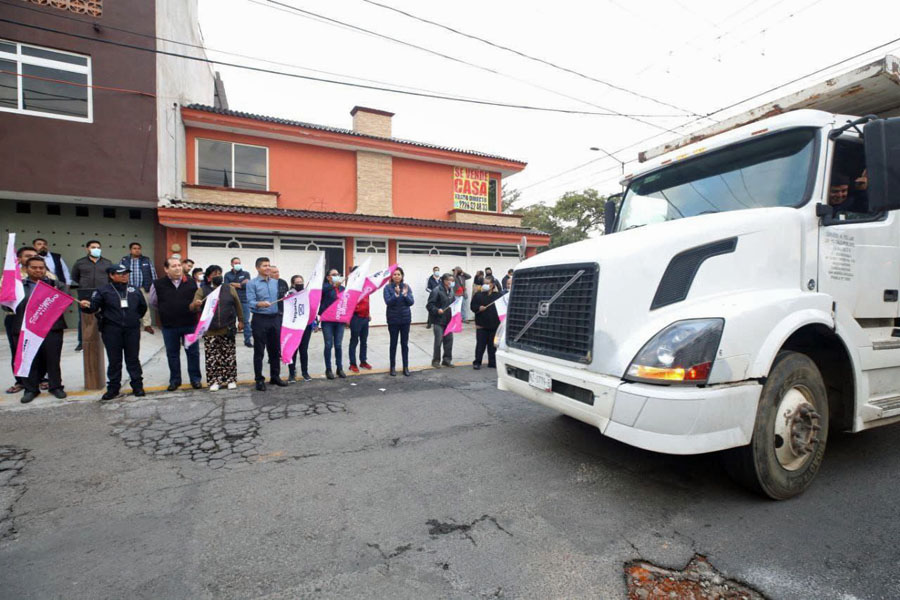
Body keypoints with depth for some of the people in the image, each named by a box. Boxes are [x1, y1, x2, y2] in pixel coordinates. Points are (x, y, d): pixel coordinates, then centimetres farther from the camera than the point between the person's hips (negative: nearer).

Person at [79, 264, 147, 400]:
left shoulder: (134, 291, 11)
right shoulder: (103, 291, 2)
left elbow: (143, 307, 23)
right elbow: (93, 306, -10)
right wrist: (86, 305, -29)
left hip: (132, 330, 2)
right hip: (111, 332, -2)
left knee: (133, 359, 7)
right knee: (114, 361, 5)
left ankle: (137, 386, 13)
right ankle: (113, 388, 15)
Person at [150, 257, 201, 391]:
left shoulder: (191, 283, -2)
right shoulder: (158, 284, -3)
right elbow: (153, 303, 13)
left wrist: (191, 311, 5)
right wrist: (166, 312, 13)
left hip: (190, 324, 0)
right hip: (169, 326, 0)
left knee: (193, 352, 5)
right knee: (172, 354, 11)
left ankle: (195, 379, 16)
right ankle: (175, 380, 23)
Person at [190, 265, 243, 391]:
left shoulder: (230, 289, 6)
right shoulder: (202, 291, 2)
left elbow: (237, 306, 12)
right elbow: (193, 308, -7)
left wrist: (240, 320, 12)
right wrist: (195, 304, -30)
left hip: (227, 330, 1)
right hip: (210, 331, 0)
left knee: (229, 356, 6)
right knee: (212, 357, 4)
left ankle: (231, 379, 15)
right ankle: (214, 381, 14)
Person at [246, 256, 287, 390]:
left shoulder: (276, 282, 12)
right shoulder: (252, 283, -5)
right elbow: (250, 302, -15)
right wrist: (260, 304, -33)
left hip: (275, 319, 5)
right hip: (260, 319, -5)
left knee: (275, 349, 11)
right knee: (259, 351, 2)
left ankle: (275, 376, 23)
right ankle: (259, 380, 11)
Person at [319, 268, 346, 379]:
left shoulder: (342, 288, 10)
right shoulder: (326, 287, -3)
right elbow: (322, 290, -27)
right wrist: (334, 285, -43)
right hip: (327, 321, -3)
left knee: (338, 345, 8)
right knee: (329, 345, 2)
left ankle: (340, 368, 18)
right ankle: (328, 369, 12)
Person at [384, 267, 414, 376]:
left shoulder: (406, 287, 1)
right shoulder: (388, 287, -6)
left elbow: (411, 302, -4)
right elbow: (388, 302, -16)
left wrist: (405, 294, -20)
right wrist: (396, 295, -30)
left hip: (405, 318, 2)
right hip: (393, 319, -2)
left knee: (405, 343, 8)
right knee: (393, 343, 8)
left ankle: (406, 367, 16)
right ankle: (393, 367, 19)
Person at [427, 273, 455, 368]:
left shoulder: (451, 291, 8)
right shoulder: (437, 290, -13)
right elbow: (430, 305, -13)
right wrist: (437, 310, -25)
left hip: (449, 320, 7)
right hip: (439, 321, -6)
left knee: (449, 340, 10)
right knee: (438, 341, -2)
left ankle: (447, 359, 23)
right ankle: (436, 360, 13)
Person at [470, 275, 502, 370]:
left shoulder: (499, 295, 1)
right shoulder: (478, 294, 2)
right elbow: (473, 306, 2)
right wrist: (478, 308, -18)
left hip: (494, 324, 1)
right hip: (481, 324, -1)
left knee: (493, 345, 11)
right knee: (480, 344, 3)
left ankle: (492, 363, 22)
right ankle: (477, 362, 14)